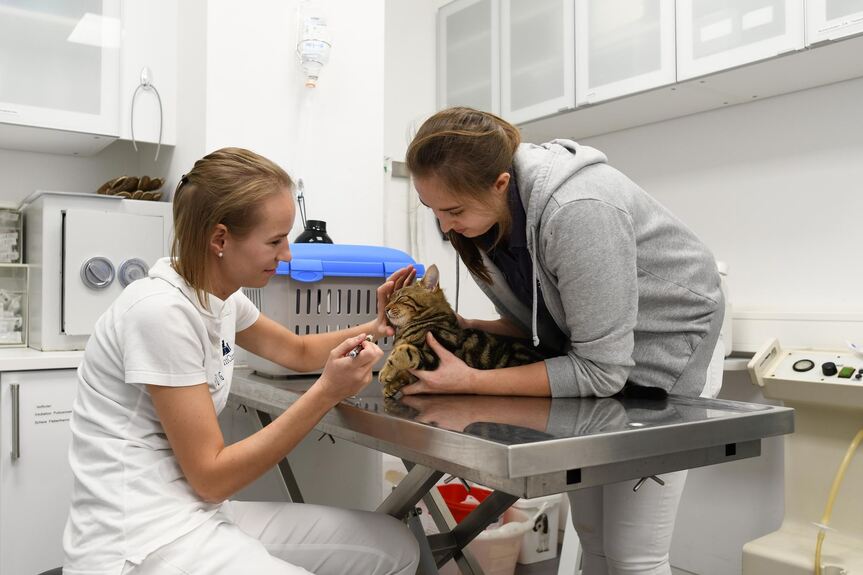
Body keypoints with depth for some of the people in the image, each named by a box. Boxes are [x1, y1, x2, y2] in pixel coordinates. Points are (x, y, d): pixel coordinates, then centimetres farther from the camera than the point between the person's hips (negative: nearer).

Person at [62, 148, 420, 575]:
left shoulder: (220, 296, 4)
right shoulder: (162, 311, -22)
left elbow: (298, 351, 22)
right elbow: (211, 476, -19)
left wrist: (375, 328, 3)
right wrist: (327, 393, -24)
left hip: (195, 512, 9)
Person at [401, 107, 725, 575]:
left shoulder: (576, 212, -36)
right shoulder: (491, 209, -12)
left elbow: (600, 370, -31)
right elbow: (534, 322, -1)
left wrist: (470, 382, -31)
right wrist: (464, 329, -19)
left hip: (666, 353, -7)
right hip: (587, 345, 7)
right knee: (592, 535, 14)